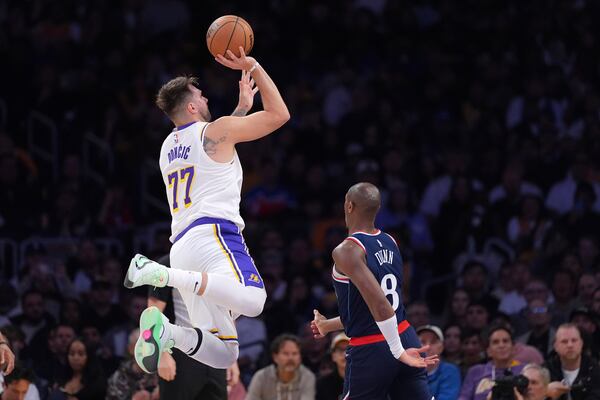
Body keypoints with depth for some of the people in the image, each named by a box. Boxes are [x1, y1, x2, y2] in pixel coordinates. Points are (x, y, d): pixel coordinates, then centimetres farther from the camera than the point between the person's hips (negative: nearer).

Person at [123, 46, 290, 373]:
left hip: (182, 244, 8)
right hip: (213, 233, -8)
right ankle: (161, 274, -35)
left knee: (223, 355, 4)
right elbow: (279, 114, 8)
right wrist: (252, 66, 14)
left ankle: (162, 330, -21)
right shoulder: (216, 130, 6)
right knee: (252, 300, -35)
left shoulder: (168, 147, 28)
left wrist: (243, 103, 52)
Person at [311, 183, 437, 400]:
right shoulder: (390, 243, 11)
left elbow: (378, 303, -26)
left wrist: (398, 351, -21)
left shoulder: (346, 251, -15)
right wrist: (328, 325, 33)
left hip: (371, 350, -7)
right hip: (406, 338, 7)